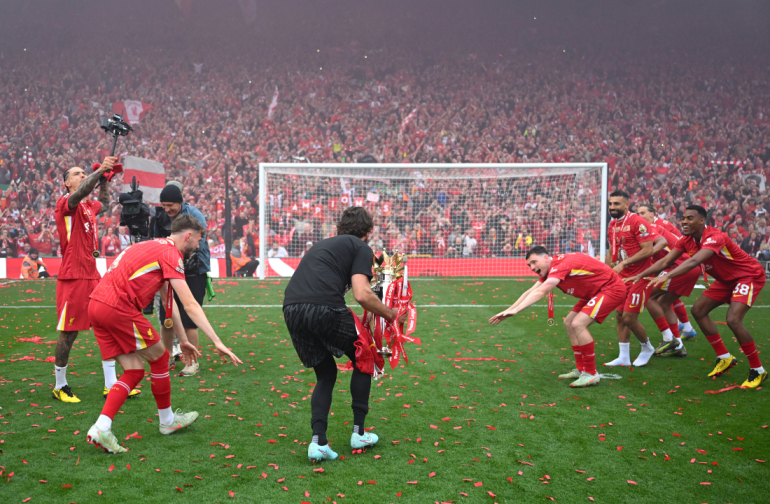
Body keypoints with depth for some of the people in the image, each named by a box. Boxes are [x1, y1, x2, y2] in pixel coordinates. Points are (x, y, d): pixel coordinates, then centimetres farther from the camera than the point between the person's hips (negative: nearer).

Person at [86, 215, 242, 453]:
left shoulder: (155, 247, 23)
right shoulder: (171, 253, -7)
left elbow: (170, 300, 26)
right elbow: (190, 305, -13)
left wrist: (184, 340, 28)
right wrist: (217, 342, -12)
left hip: (96, 304, 9)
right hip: (118, 307, -9)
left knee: (134, 371, 10)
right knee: (159, 357, 8)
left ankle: (100, 429, 1)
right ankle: (167, 420, 23)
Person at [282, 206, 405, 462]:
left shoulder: (322, 244, 32)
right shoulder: (361, 248, 10)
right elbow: (362, 294, -5)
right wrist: (391, 314, 10)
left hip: (291, 308, 6)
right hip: (325, 308, -6)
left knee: (325, 374, 23)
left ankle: (318, 441, 8)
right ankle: (358, 433, 24)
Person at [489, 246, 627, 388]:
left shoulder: (562, 264, -27)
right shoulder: (548, 271, 3)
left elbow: (539, 293, -35)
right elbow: (529, 292, 6)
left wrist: (515, 310, -39)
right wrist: (508, 311, -1)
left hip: (611, 289, -10)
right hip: (594, 292, 11)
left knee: (578, 324, -21)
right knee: (569, 324, 10)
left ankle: (591, 374, -11)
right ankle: (581, 369, 18)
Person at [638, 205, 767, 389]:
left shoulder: (715, 238, -33)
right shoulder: (687, 240, -7)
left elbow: (694, 261, -49)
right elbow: (665, 262, -8)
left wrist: (667, 276, -59)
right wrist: (639, 276, -17)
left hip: (749, 276, -9)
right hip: (726, 279, 9)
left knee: (733, 320, -23)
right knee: (698, 310, 3)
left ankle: (758, 371, -6)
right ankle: (725, 358, 14)